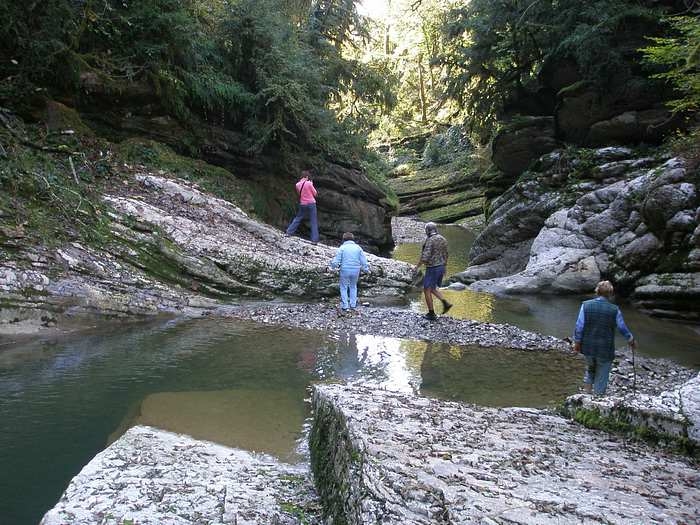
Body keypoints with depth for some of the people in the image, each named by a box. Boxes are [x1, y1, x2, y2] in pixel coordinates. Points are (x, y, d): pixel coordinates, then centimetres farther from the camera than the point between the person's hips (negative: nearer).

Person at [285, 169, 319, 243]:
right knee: (314, 222, 1)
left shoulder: (297, 185, -1)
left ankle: (288, 232, 23)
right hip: (311, 204, -4)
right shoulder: (309, 183, -14)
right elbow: (315, 193, -4)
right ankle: (314, 239, -2)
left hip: (303, 204, 4)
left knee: (297, 218, 22)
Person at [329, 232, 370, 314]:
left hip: (345, 271, -3)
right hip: (355, 271, 3)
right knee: (353, 287, 20)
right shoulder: (358, 248, 2)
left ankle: (345, 307, 7)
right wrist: (366, 269, 17)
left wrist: (333, 264, 13)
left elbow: (336, 260, -7)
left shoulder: (342, 248, -6)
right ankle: (353, 306, 21)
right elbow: (363, 261, 2)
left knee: (344, 288, 10)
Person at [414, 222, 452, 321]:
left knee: (427, 290, 4)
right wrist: (443, 268, 25)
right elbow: (445, 255, 15)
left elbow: (425, 257, -25)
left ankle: (431, 314, 7)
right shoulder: (443, 239, 7)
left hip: (432, 269, -8)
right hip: (441, 267, 8)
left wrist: (417, 266, -10)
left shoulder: (430, 241, -20)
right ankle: (445, 303, 6)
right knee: (432, 289, 22)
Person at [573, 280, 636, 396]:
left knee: (590, 369, 27)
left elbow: (579, 326, -8)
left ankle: (586, 393, 25)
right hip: (605, 350, -2)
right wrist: (631, 340, 18)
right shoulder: (614, 310, -11)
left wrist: (577, 343, 4)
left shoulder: (586, 305, -9)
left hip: (588, 347, 2)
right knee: (601, 377, 12)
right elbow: (623, 328, 0)